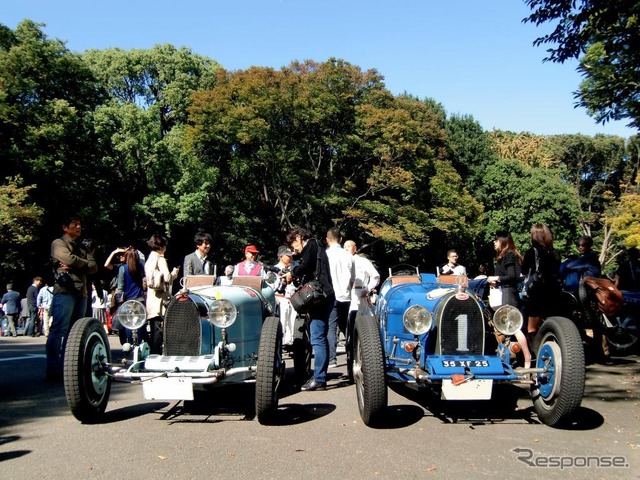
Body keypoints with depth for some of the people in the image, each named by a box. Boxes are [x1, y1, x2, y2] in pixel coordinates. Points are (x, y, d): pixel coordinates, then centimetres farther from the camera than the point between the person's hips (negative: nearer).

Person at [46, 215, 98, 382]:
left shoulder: (81, 248, 27)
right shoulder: (58, 243, 8)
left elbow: (94, 267, 11)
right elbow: (69, 259, -12)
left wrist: (76, 266, -5)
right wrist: (85, 263, 6)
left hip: (81, 293, 7)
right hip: (65, 291, -7)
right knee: (59, 330, -12)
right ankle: (53, 370, -13)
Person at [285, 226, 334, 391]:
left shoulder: (310, 246, -3)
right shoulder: (315, 247, 25)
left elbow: (305, 267, -20)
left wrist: (292, 273, -4)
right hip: (323, 297, 11)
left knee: (317, 338, -12)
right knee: (320, 338, 13)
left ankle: (319, 379, -12)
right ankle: (321, 376, 18)